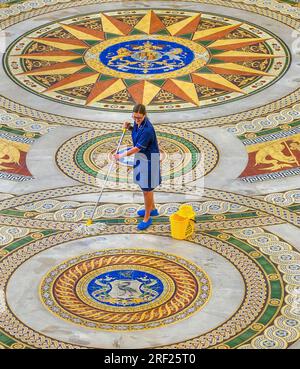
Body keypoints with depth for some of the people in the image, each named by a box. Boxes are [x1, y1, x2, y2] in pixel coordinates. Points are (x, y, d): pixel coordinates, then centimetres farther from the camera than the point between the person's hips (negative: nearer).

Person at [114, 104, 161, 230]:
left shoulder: (147, 129, -31)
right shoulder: (138, 122, -5)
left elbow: (137, 148, -25)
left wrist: (122, 155, -13)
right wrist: (128, 127, -2)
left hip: (148, 159, -9)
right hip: (141, 157, 9)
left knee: (146, 188, 1)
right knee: (144, 185, 24)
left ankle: (147, 218, 13)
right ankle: (152, 209, 43)